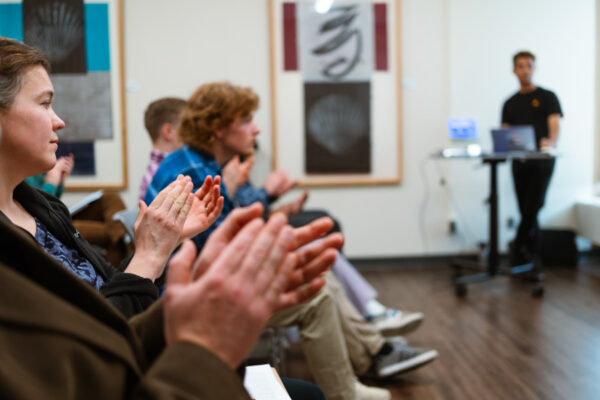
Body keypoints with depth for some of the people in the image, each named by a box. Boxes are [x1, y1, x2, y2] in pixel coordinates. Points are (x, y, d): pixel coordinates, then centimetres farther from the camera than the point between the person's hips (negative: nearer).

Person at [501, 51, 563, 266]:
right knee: (526, 211, 4)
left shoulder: (547, 97, 6)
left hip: (542, 161, -4)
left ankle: (519, 247, -6)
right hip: (519, 162, 4)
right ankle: (533, 258, 11)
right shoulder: (510, 103, 18)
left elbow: (555, 126, -6)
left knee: (533, 207, -15)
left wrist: (550, 143, -29)